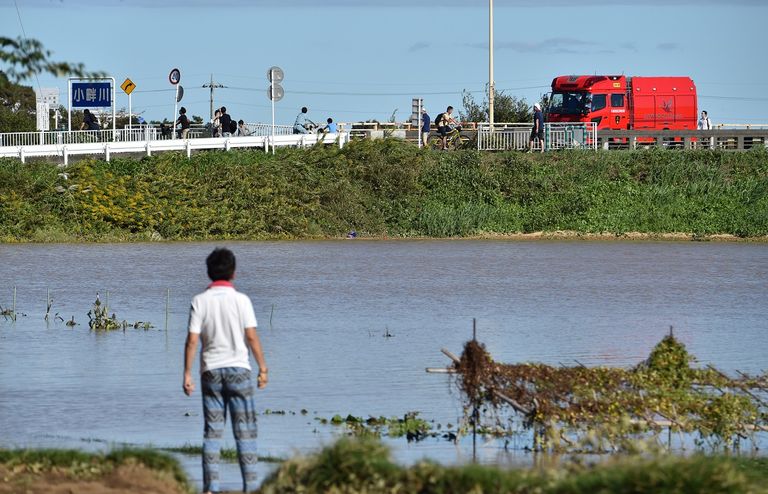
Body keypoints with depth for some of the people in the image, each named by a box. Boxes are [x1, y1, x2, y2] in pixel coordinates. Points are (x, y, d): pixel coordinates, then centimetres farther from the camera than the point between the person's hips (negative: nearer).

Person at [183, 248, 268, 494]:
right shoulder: (241, 300, -5)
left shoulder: (200, 301, -2)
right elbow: (251, 336, -8)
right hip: (238, 369, -2)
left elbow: (192, 340, -4)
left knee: (212, 430, 5)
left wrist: (187, 374, 1)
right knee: (245, 430, 2)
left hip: (210, 370, 2)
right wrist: (263, 368, 0)